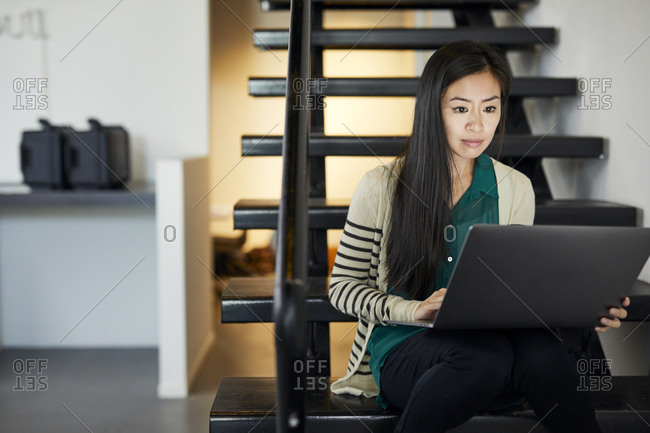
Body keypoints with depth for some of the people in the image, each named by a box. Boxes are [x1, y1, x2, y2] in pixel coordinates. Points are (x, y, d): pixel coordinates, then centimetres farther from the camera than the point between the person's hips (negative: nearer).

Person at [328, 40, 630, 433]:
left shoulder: (515, 189, 10)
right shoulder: (381, 187, 1)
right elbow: (343, 287, 3)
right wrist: (414, 309, -15)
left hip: (491, 338, 2)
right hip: (402, 347, -2)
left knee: (539, 348, -34)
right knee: (487, 352, -36)